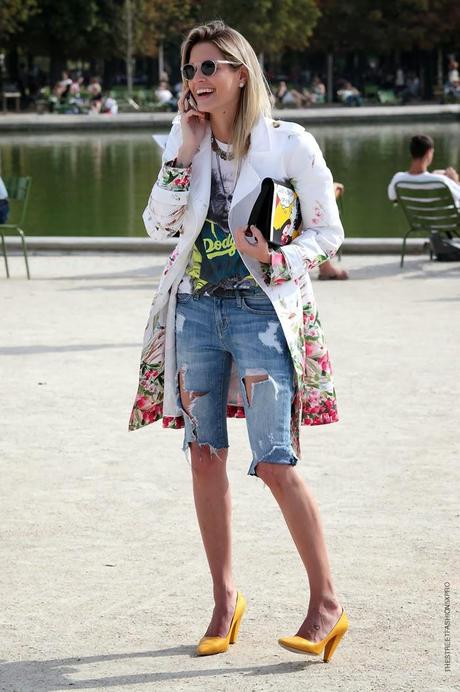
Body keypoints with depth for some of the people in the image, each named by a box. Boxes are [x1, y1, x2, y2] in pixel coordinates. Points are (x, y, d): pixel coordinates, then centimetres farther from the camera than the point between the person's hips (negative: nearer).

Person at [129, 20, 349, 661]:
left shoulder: (289, 143, -6)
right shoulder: (187, 139, 9)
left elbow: (328, 231, -3)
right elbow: (158, 223, 2)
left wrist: (276, 259, -19)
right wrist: (186, 154, -6)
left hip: (263, 310, -5)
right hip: (197, 309, 5)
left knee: (275, 464, -9)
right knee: (205, 455, 7)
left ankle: (326, 602, 2)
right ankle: (225, 598, 19)